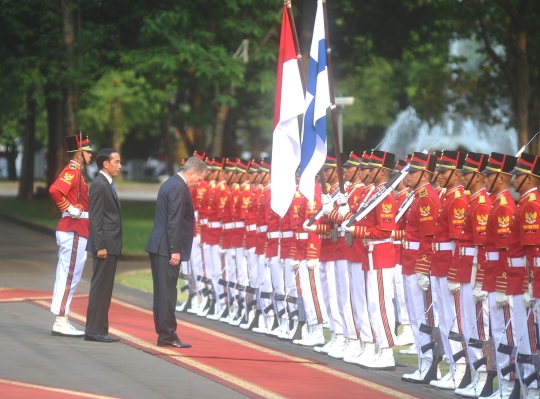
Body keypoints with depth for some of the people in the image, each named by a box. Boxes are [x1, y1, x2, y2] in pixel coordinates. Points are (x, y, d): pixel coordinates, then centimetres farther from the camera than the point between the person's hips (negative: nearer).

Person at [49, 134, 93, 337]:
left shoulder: (76, 171, 16)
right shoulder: (73, 171, -14)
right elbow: (55, 190, -30)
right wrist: (69, 209, -22)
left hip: (75, 231, 10)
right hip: (74, 231, -10)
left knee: (67, 276, 11)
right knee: (70, 276, -8)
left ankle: (61, 322, 14)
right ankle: (61, 322, -7)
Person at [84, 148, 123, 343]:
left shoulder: (107, 184, 17)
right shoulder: (99, 185, -12)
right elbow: (95, 218, -17)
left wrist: (113, 246, 15)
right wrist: (100, 246, -21)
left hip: (111, 244, 10)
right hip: (104, 244, -10)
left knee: (104, 288, 10)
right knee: (100, 287, -8)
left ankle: (99, 329, 13)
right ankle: (94, 330, -7)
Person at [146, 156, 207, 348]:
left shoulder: (170, 183, 16)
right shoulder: (179, 188, -15)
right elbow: (174, 222, -21)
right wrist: (175, 250, -21)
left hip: (158, 246, 10)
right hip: (168, 249, -10)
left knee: (163, 292, 11)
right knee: (167, 293, -7)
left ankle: (164, 333, 15)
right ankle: (167, 335, -6)